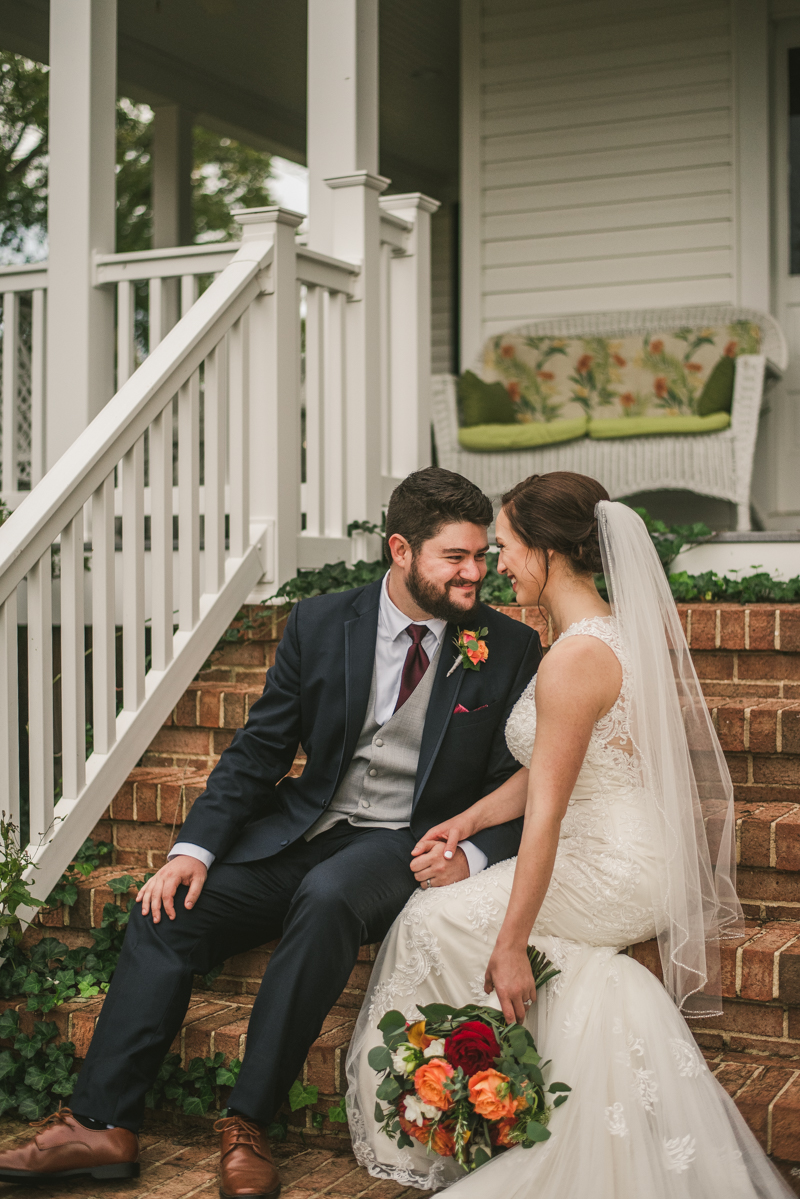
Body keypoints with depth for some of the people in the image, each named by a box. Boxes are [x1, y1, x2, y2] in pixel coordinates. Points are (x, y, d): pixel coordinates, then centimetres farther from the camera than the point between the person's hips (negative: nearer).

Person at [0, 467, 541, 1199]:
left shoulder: (510, 650, -2)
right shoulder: (320, 625, 2)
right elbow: (259, 750, 4)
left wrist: (472, 857, -19)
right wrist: (195, 849, -9)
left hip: (407, 848, -3)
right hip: (301, 832, 4)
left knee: (327, 897, -35)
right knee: (169, 913, -15)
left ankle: (249, 1124, -27)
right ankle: (102, 1126, -13)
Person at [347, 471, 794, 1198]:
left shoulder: (575, 658, -23)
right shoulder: (618, 629, 8)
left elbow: (546, 815, -24)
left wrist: (512, 945, -21)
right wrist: (472, 819, 8)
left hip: (613, 876, -9)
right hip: (640, 859, 9)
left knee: (437, 920, -1)